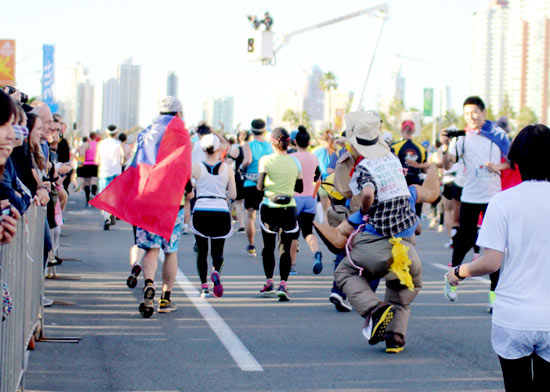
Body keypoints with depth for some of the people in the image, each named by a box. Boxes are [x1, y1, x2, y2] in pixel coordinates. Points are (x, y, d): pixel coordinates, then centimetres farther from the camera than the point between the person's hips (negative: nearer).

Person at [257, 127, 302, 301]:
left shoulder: (265, 160, -7)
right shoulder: (295, 162, 1)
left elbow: (260, 186, -12)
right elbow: (300, 188, 7)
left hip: (269, 208, -1)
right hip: (289, 208, 1)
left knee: (268, 247, 15)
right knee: (285, 249, 1)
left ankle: (269, 283, 20)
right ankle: (283, 284, -13)